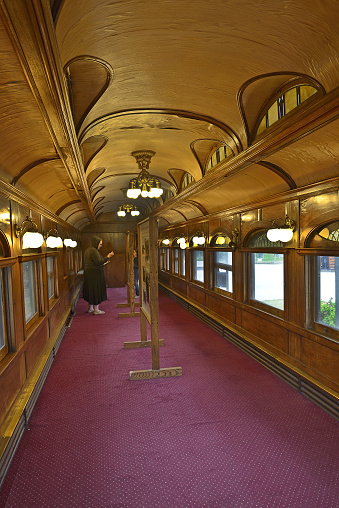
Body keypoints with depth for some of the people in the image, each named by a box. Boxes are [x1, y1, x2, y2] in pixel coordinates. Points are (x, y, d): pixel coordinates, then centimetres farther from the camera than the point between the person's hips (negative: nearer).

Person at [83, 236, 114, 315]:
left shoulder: (88, 250, 14)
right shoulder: (93, 251, -17)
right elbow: (99, 262, -23)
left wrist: (103, 263, 20)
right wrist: (107, 257, -16)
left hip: (88, 273, 10)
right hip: (95, 274, -10)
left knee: (90, 290, 16)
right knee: (96, 291, -2)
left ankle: (90, 308, 25)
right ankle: (96, 310, 4)